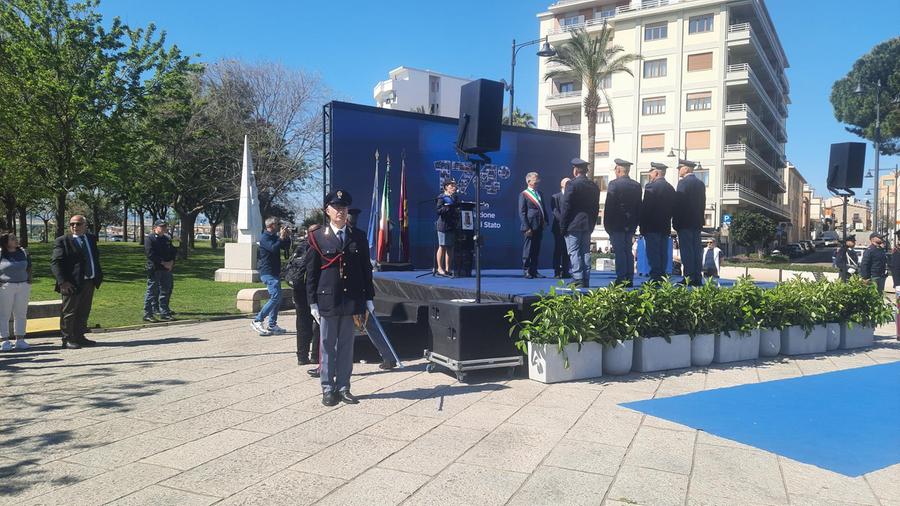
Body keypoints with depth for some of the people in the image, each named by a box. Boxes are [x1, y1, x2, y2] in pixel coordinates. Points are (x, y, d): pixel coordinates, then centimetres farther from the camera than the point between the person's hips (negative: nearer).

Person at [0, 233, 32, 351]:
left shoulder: (23, 252, 9)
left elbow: (29, 268, 18)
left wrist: (29, 280, 8)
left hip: (23, 286, 4)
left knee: (21, 314, 7)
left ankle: (20, 340, 13)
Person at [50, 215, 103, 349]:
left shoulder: (91, 239, 13)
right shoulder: (62, 241, -6)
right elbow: (55, 262, -12)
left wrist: (99, 276, 11)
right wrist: (63, 281, -21)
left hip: (89, 282, 6)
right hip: (72, 283, -6)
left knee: (84, 313, 13)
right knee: (69, 313, 2)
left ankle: (79, 337, 22)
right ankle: (67, 340, 10)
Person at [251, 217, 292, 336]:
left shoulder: (275, 236, 16)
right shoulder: (264, 237, -10)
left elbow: (286, 247, 19)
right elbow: (273, 248, -25)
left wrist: (287, 237, 6)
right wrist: (281, 237, -18)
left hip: (275, 272, 10)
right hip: (267, 272, -10)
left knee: (277, 298, 10)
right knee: (275, 296, -17)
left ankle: (272, 325, 16)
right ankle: (257, 321, -13)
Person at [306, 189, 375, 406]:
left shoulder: (358, 236, 7)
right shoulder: (318, 237, 1)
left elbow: (366, 268, 9)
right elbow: (311, 272, 1)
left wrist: (368, 298, 6)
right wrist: (313, 302, -2)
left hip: (352, 299, 2)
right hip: (328, 299, -2)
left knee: (346, 345, 9)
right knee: (328, 345, 6)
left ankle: (343, 387, 19)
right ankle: (328, 389, 16)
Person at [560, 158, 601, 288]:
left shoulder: (572, 184, -10)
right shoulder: (594, 186, 10)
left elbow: (566, 207, -12)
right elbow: (596, 207, 13)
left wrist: (563, 226, -8)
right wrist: (592, 224, 17)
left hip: (573, 224, -6)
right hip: (588, 225, 6)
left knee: (574, 253, -3)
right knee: (585, 252, 10)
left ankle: (578, 280, -7)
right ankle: (586, 280, 12)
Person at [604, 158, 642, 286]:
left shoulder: (614, 184, -10)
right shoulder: (637, 185, 8)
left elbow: (609, 206, -11)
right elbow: (639, 206, 10)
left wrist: (607, 224, -5)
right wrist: (635, 225, 15)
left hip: (616, 224, -5)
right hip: (630, 225, 6)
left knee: (619, 252, -3)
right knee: (628, 251, 11)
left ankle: (621, 279, -4)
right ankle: (629, 279, 13)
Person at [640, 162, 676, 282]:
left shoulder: (651, 186, -12)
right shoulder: (670, 188, 11)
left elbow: (645, 207, -14)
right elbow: (672, 207, 12)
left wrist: (642, 225, -9)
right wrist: (667, 220, 18)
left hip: (652, 226, -7)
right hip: (665, 226, 7)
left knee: (653, 252, -5)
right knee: (663, 252, 10)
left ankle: (655, 277, -6)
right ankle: (662, 276, 13)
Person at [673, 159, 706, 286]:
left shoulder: (684, 182, -10)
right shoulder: (700, 183, 14)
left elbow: (678, 202, -13)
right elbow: (703, 203, 15)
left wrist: (675, 220, -9)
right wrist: (700, 218, 18)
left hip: (685, 222, -8)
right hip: (697, 222, 8)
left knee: (686, 250, -6)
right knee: (696, 249, 8)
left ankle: (689, 277, -8)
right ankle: (697, 278, 10)